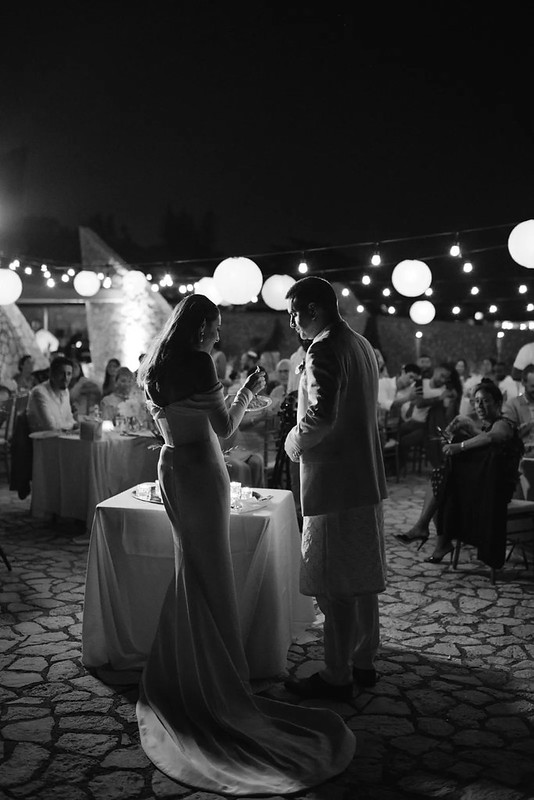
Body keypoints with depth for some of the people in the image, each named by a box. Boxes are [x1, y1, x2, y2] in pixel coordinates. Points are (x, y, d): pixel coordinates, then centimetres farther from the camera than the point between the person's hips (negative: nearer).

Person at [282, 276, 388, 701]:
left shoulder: (325, 350, -16)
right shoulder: (361, 345, 13)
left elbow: (321, 416, -28)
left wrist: (295, 442, -9)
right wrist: (303, 438, 16)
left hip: (334, 483, -9)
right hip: (366, 479, 10)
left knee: (335, 586, 0)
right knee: (363, 577, 16)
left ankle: (337, 676, 10)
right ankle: (364, 662, 28)